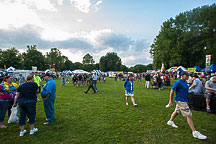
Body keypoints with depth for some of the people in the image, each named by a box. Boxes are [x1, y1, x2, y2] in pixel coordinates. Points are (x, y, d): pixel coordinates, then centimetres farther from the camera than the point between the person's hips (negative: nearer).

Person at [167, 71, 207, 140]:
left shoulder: (185, 82, 7)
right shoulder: (178, 82, -19)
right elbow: (172, 91, -17)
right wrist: (170, 101, -16)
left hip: (184, 100, 9)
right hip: (180, 100, -9)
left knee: (177, 111, 21)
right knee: (189, 115, -7)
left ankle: (170, 121, 40)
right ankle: (194, 132, 2)